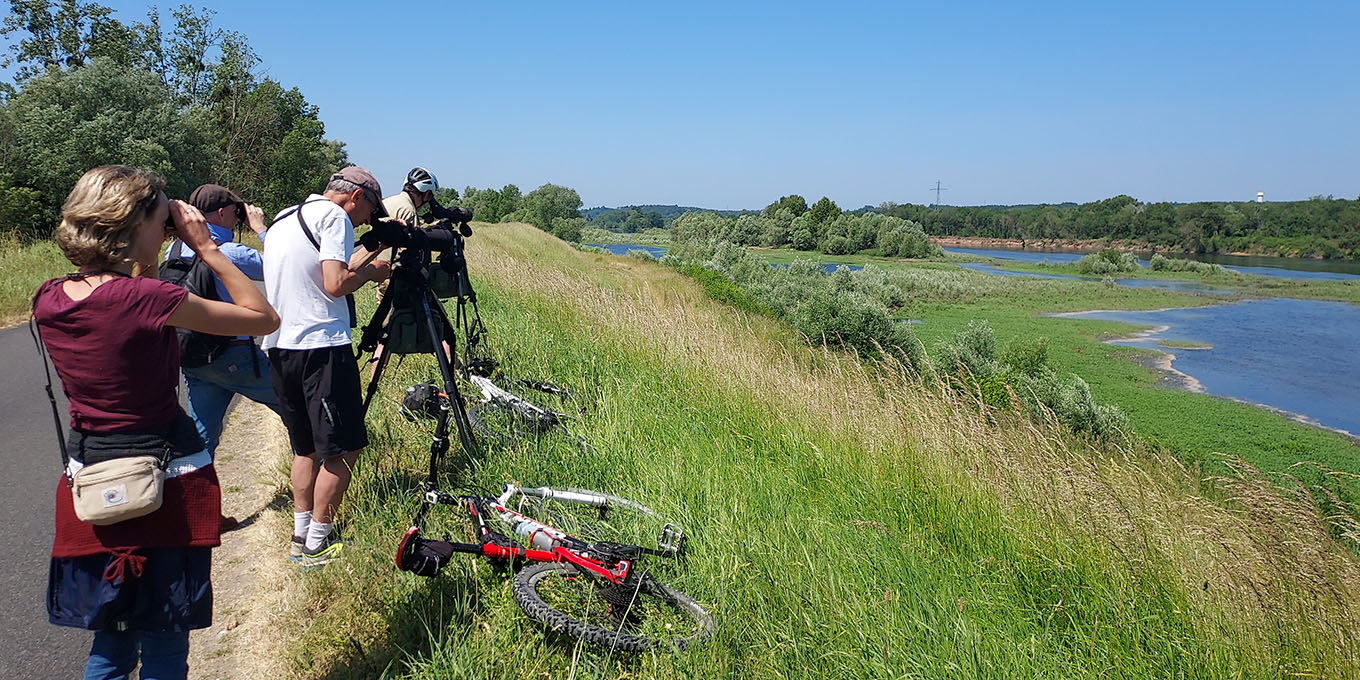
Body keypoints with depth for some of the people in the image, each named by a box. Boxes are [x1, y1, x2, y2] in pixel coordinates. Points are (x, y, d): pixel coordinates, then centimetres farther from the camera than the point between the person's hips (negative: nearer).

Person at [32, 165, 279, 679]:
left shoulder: (48, 300, -1)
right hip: (164, 482, -6)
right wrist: (206, 246, -11)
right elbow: (264, 318, -14)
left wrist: (139, 271, 9)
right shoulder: (146, 298, -21)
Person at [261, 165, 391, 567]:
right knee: (340, 451, -1)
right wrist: (371, 271, -1)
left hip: (278, 347, 9)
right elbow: (335, 285, -18)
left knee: (306, 448, 19)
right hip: (321, 346, -9)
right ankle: (318, 544, 3)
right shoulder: (335, 217, -7)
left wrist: (353, 266, 23)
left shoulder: (283, 220, 20)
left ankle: (300, 535, 23)